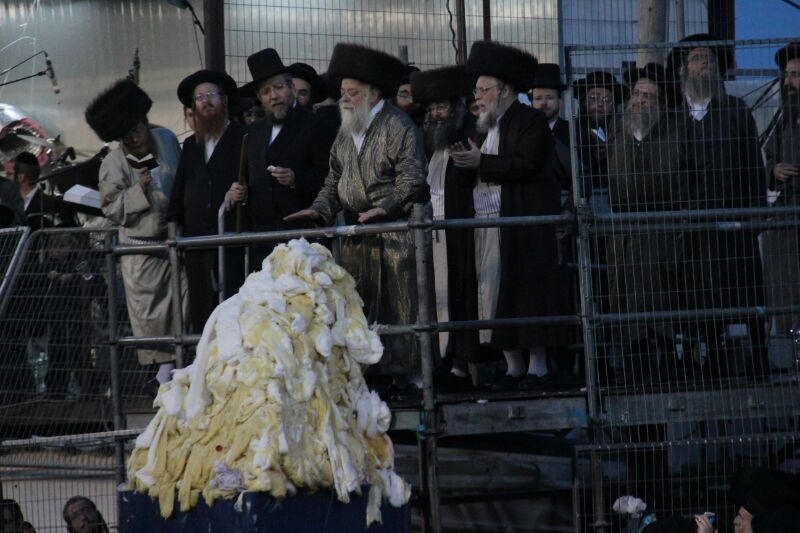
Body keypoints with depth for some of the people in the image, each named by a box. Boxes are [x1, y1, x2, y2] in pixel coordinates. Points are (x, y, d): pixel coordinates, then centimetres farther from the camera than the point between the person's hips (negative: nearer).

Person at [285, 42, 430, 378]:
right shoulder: (346, 132, 18)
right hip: (356, 235, 7)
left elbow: (411, 177, -13)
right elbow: (334, 180, 19)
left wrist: (385, 207, -26)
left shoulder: (398, 127, -5)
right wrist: (320, 209, 2)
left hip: (394, 231, -7)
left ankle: (402, 371, -5)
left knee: (399, 308, -7)